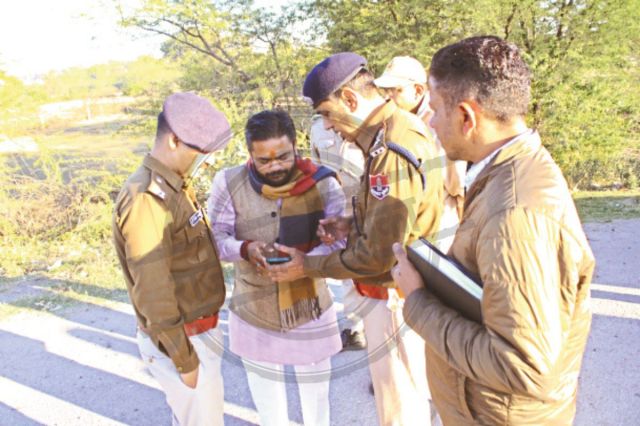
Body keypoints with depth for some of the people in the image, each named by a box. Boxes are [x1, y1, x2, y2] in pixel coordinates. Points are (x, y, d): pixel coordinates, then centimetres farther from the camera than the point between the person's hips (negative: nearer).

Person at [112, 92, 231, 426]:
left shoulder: (174, 188, 5)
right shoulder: (145, 198, -24)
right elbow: (152, 293, -24)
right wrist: (184, 360, -18)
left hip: (198, 330, 9)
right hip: (180, 340, -9)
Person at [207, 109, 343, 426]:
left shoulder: (323, 184, -15)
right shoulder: (228, 183, -13)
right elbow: (215, 239, -10)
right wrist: (245, 249, -31)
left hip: (310, 317, 0)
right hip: (253, 319, 1)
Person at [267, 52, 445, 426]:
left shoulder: (392, 150, -27)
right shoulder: (402, 127, 4)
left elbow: (380, 253, -25)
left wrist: (308, 266, -14)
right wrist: (355, 225, 2)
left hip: (396, 296, -9)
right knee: (416, 395, 26)